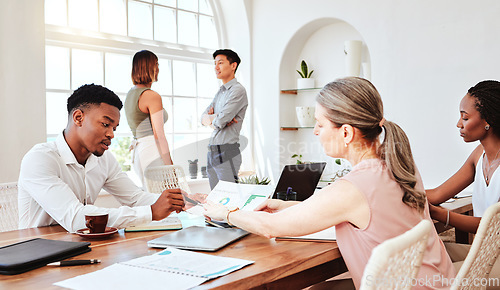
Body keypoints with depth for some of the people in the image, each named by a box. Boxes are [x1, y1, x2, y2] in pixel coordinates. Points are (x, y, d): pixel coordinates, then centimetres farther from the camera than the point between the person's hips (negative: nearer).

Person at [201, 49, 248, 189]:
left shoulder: (238, 90, -10)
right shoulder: (220, 92, 18)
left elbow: (219, 122, -17)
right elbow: (203, 118, 12)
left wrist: (210, 118, 4)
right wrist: (216, 117, -8)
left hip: (227, 152, -8)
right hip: (212, 152, 8)